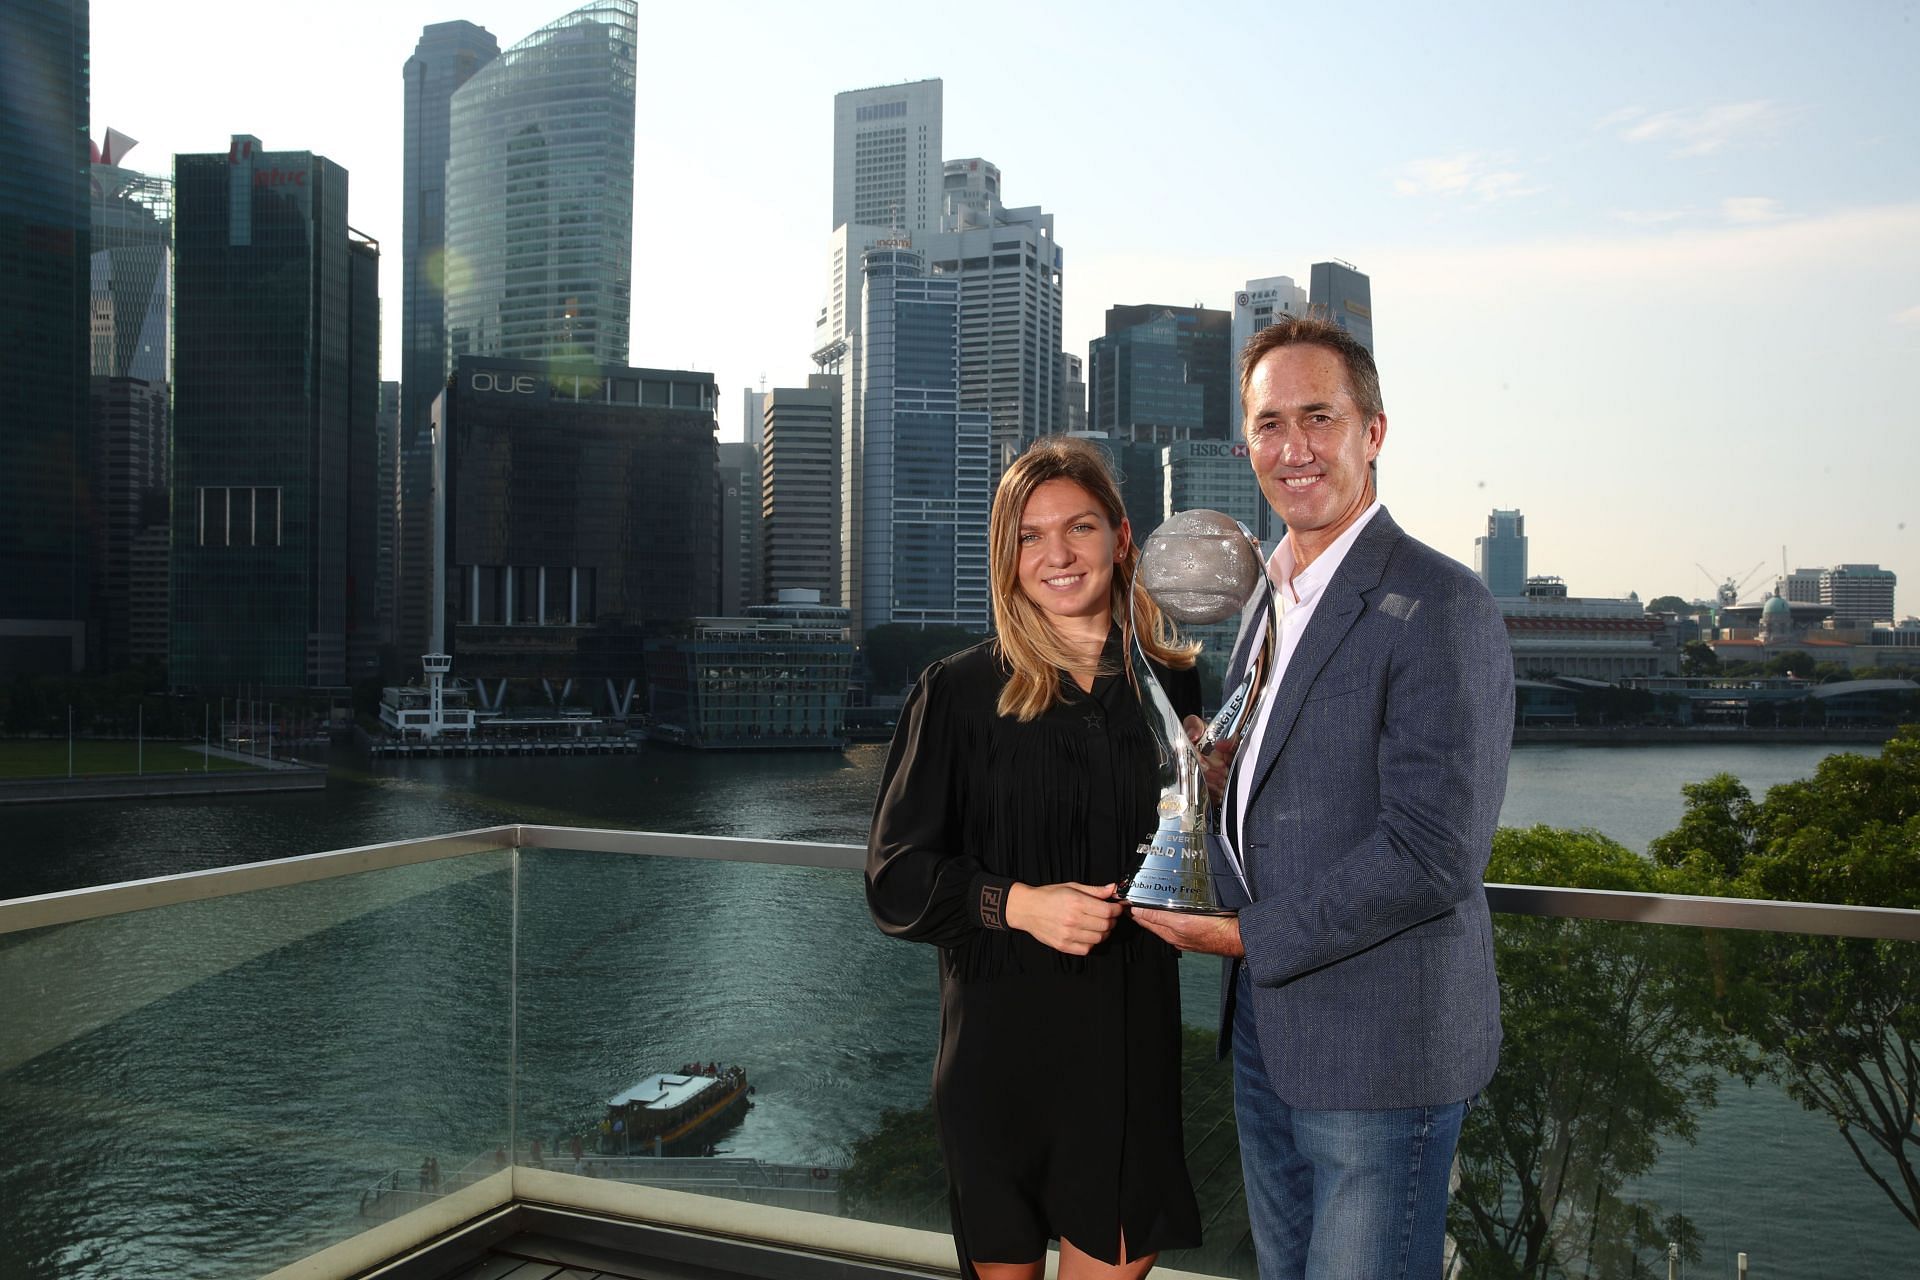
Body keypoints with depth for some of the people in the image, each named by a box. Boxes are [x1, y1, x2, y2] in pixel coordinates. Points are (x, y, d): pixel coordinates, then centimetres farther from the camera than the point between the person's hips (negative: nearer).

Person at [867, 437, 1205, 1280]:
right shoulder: (960, 692, -5)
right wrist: (1017, 903, -18)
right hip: (1002, 1029, -2)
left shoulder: (1168, 686, 4)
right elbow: (896, 875, -5)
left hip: (1131, 1029, 2)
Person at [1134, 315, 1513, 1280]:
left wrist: (1249, 939, -16)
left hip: (1381, 1049, -8)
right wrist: (1222, 775, -2)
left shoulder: (1437, 605, -17)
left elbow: (1433, 853, -22)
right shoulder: (1268, 595, 11)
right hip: (1266, 1029, 8)